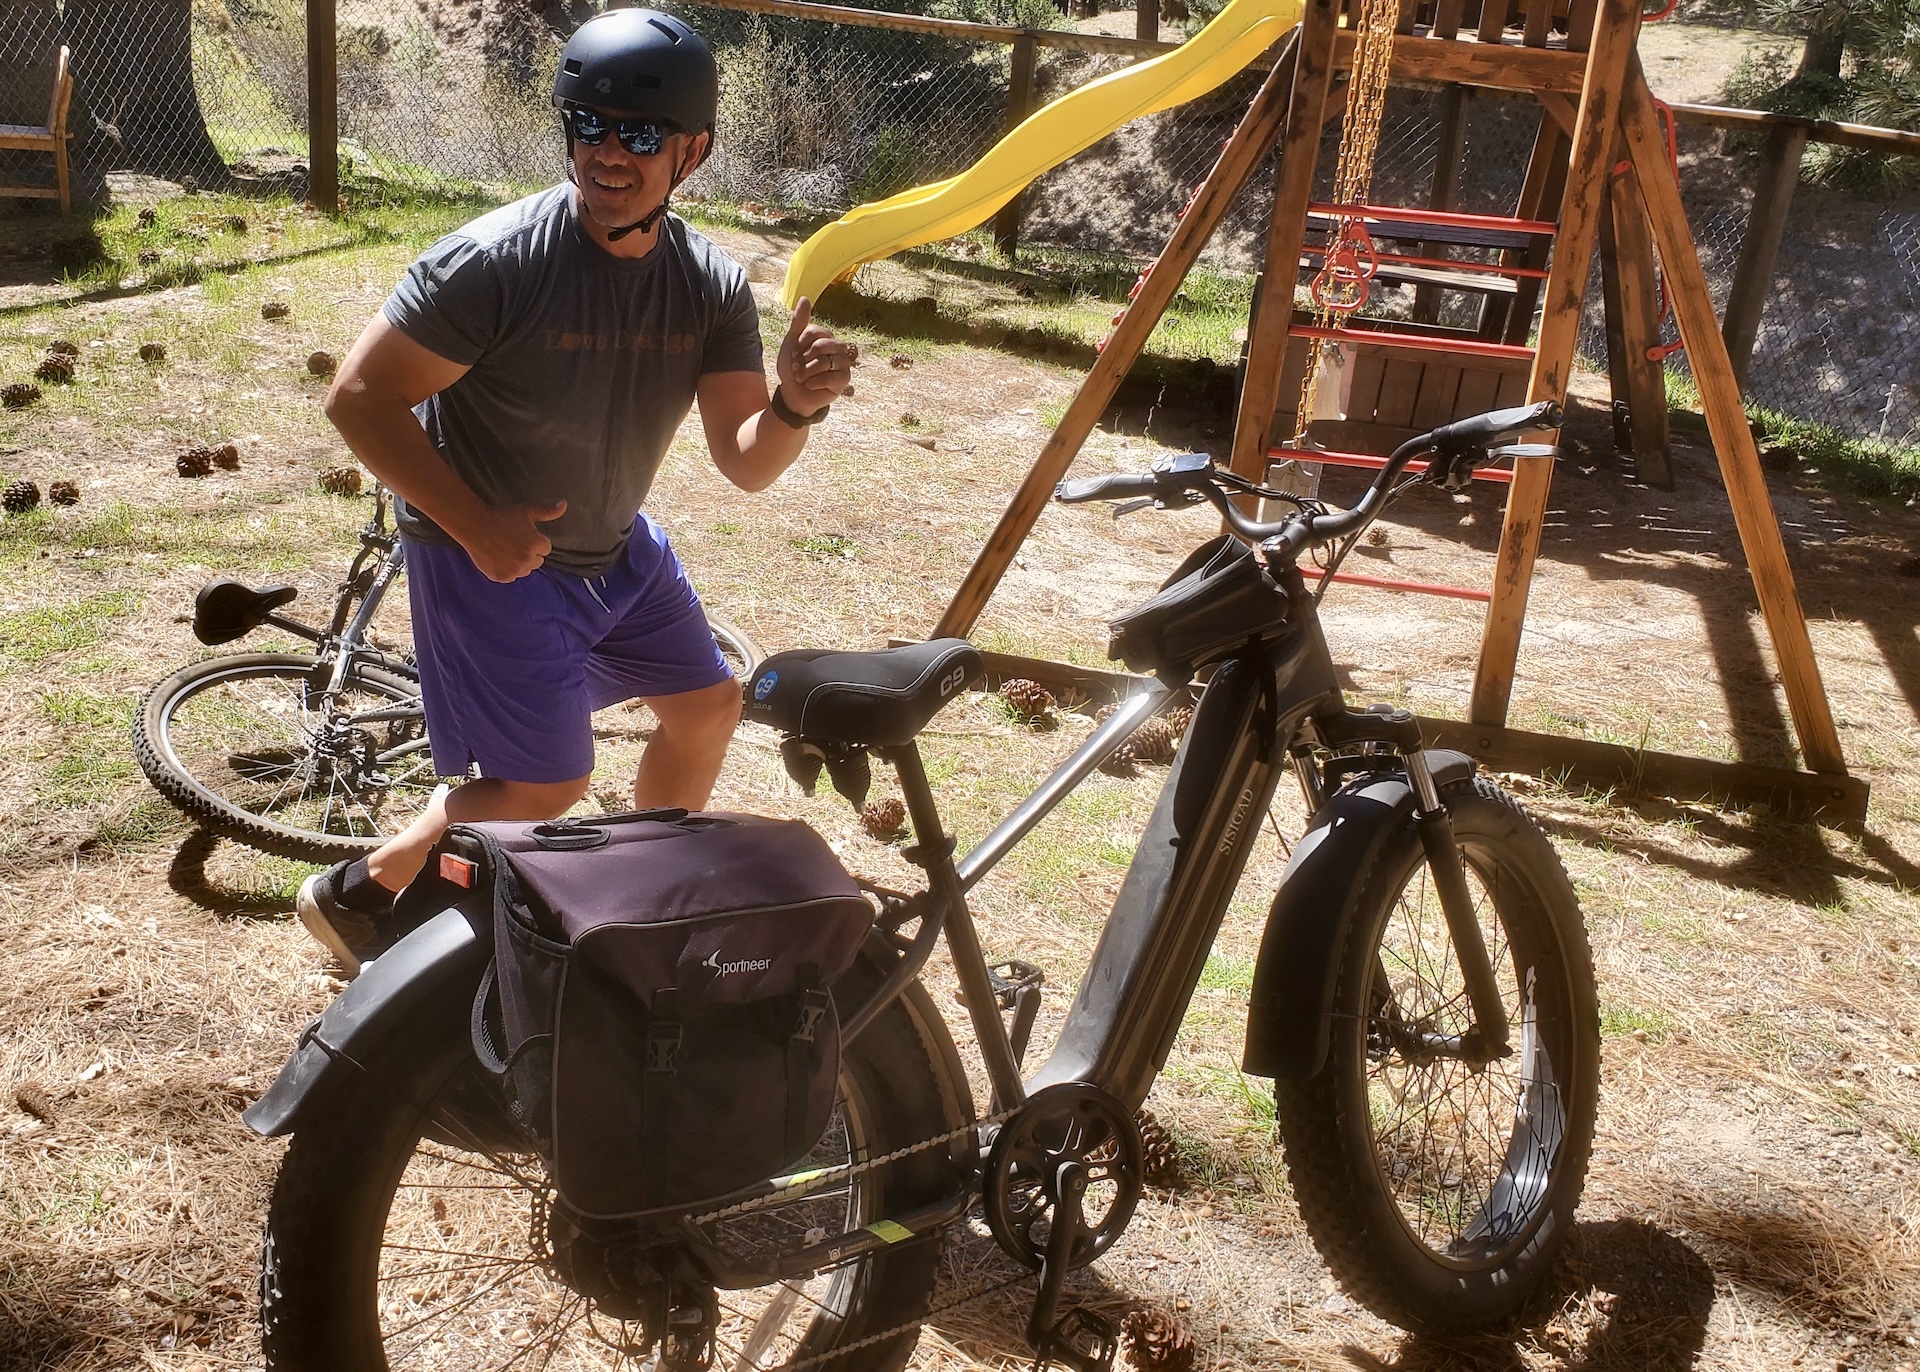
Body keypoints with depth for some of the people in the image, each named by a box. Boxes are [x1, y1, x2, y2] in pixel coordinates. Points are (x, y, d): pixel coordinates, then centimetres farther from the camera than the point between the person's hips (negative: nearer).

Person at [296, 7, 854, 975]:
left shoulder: (713, 287, -9)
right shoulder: (496, 261, -26)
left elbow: (746, 463, -10)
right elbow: (358, 396, -21)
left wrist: (795, 406, -32)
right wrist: (477, 527, -26)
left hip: (616, 547, 7)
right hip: (487, 554, -7)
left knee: (708, 707, 15)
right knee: (544, 789, -9)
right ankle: (356, 894, 15)